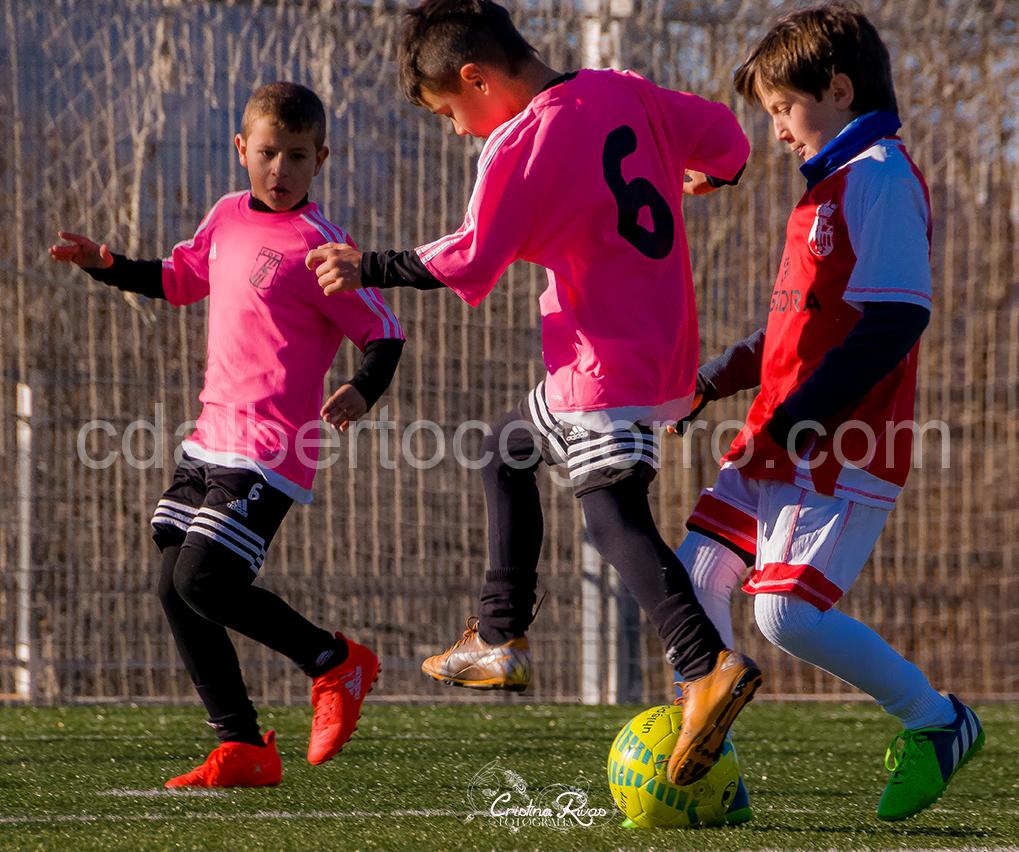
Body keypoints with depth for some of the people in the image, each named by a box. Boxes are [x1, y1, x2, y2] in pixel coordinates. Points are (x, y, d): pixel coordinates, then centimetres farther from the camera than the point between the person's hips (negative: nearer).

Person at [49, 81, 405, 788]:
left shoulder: (318, 245, -12)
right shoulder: (229, 216, 11)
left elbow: (384, 331, -10)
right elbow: (179, 279, 28)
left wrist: (364, 390, -28)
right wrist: (106, 266, 15)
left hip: (271, 446, -8)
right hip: (213, 436, 8)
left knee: (204, 580, -18)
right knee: (175, 585, 4)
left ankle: (336, 662, 4)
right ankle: (242, 748, 9)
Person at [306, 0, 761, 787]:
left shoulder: (518, 145, -15)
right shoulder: (627, 93, 8)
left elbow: (469, 263, -18)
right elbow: (724, 137, 16)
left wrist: (366, 271, -8)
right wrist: (712, 176, 39)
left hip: (606, 365, -10)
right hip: (668, 354, 10)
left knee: (614, 513, -17)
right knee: (509, 449, 24)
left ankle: (709, 664, -35)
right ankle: (501, 639, 29)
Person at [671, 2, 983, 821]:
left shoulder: (880, 176, -13)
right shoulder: (833, 181, 19)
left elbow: (894, 321, -21)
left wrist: (793, 425, -21)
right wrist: (711, 382, 17)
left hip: (839, 449, -10)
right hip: (780, 444, 10)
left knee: (788, 614, -15)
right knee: (695, 576, 4)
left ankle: (937, 721, 4)